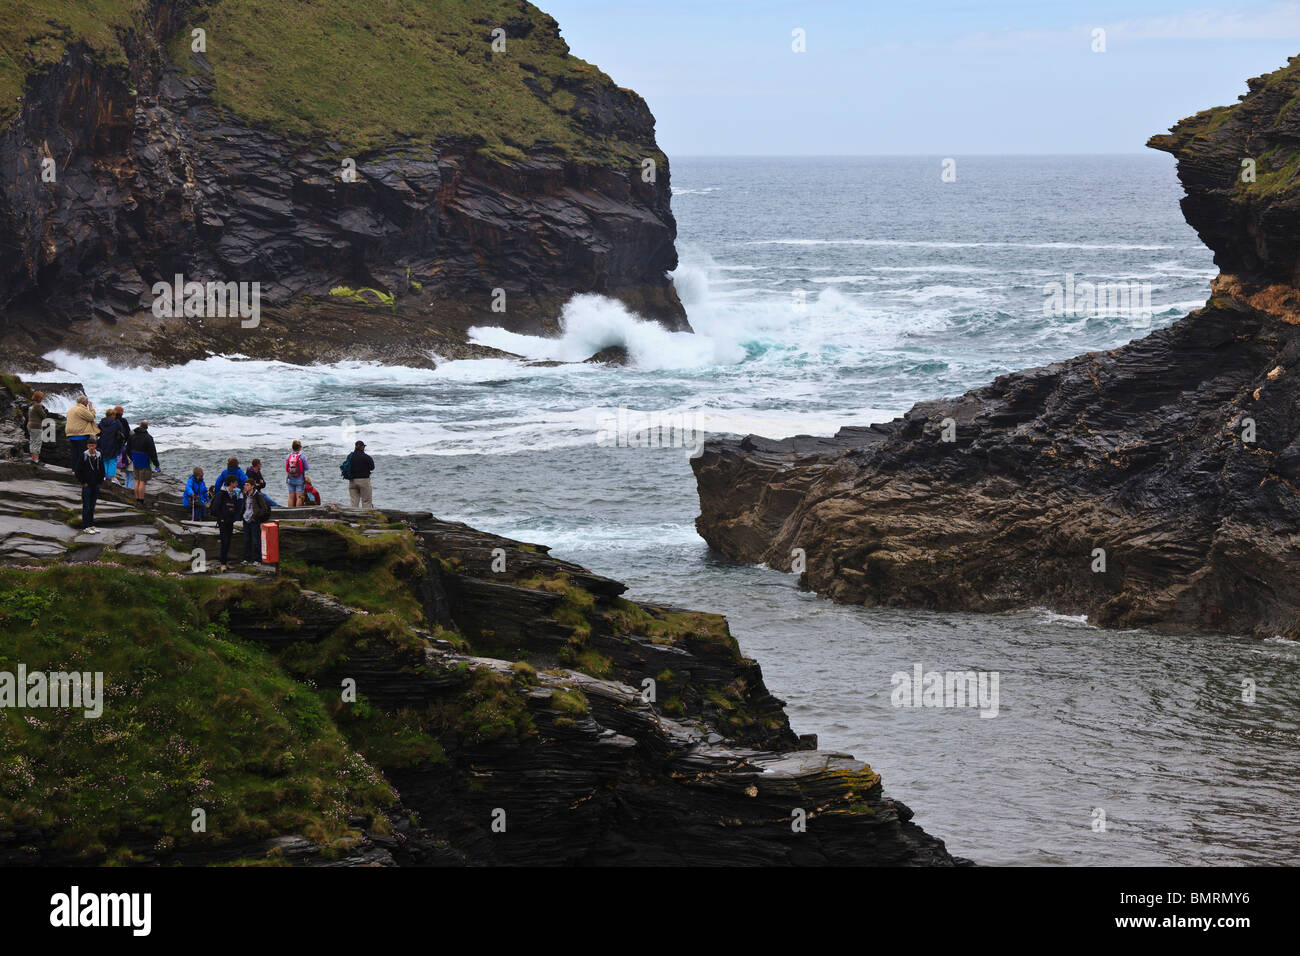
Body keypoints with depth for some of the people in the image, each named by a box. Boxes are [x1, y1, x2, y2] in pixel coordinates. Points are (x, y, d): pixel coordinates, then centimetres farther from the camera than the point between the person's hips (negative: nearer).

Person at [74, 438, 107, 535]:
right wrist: (83, 482, -10)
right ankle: (85, 527, -2)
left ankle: (91, 525, 19)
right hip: (87, 484, -5)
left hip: (96, 484, 5)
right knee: (86, 506, -4)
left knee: (92, 506, 12)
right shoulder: (84, 455, -8)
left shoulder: (99, 455, 5)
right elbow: (78, 470, -8)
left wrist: (101, 480, 5)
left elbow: (102, 469, 14)